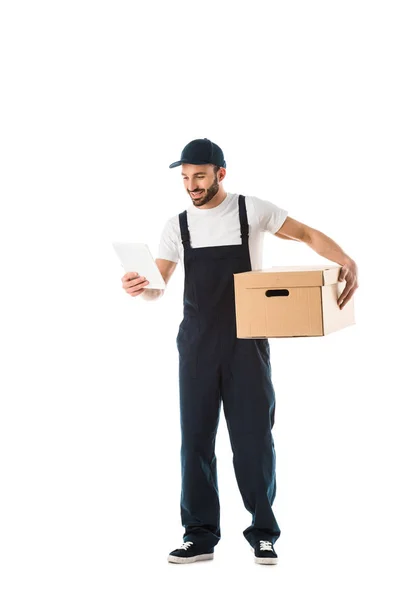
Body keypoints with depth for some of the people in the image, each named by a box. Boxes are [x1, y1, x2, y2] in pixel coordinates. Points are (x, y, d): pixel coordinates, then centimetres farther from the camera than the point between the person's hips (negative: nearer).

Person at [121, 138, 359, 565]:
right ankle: (201, 535, 9)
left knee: (253, 436, -2)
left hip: (247, 342, -2)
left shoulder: (253, 211, 1)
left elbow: (307, 235, 5)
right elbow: (158, 288, 2)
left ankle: (262, 534, 10)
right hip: (197, 345, 3)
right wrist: (139, 288, -22)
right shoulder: (177, 226, 8)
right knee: (195, 437, 2)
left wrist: (348, 263, -12)